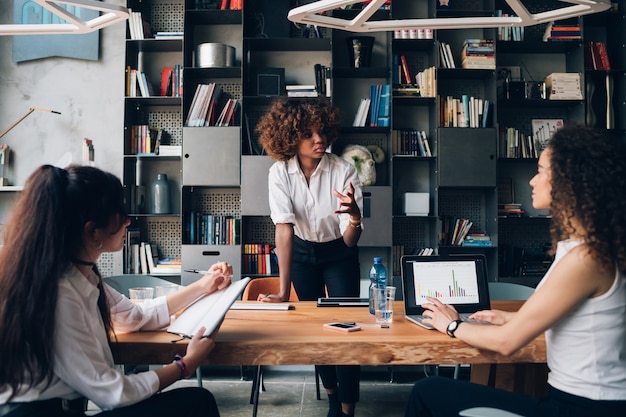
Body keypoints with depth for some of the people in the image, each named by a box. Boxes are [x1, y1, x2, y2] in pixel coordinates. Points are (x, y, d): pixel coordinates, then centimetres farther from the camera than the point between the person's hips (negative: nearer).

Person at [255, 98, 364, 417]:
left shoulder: (343, 170, -25)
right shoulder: (280, 173, -21)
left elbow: (351, 241, -27)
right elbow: (284, 230, -28)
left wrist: (354, 215, -50)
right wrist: (283, 292, -33)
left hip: (339, 254, -1)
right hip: (302, 253, 2)